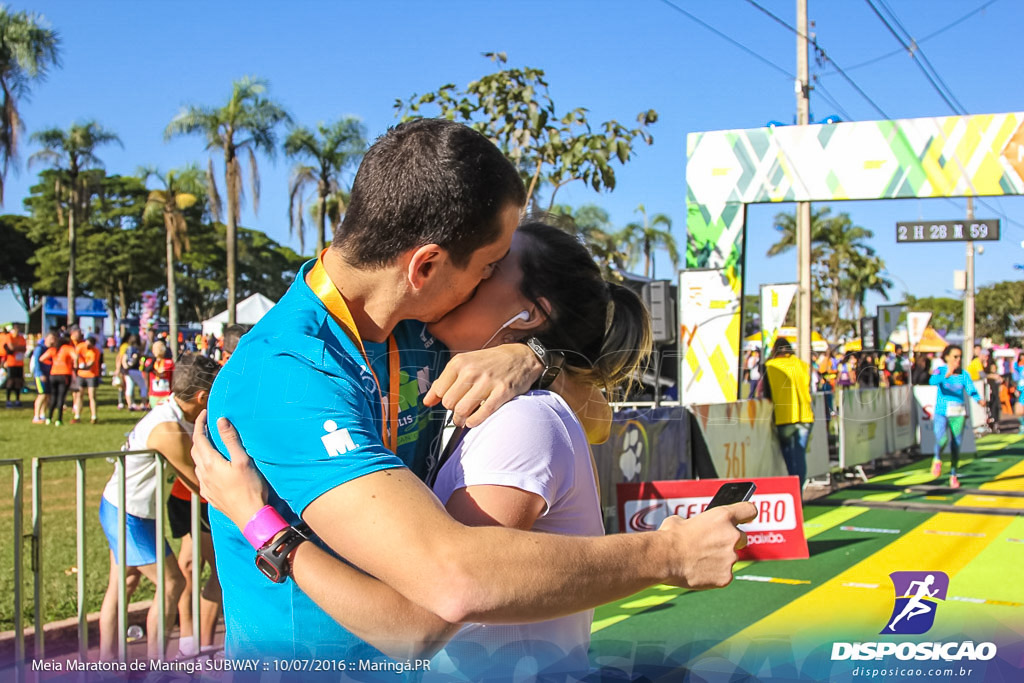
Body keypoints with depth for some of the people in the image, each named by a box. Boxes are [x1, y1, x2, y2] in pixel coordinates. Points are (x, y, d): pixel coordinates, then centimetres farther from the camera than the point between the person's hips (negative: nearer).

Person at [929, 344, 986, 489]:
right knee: (942, 439, -24)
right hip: (941, 412, -3)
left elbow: (971, 390, -8)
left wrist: (979, 399, -28)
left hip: (958, 414, 3)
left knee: (956, 444, 4)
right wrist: (946, 375, -41)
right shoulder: (940, 371, -2)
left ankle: (953, 474, 23)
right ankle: (937, 459, 9)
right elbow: (932, 381, -23)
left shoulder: (964, 374, 5)